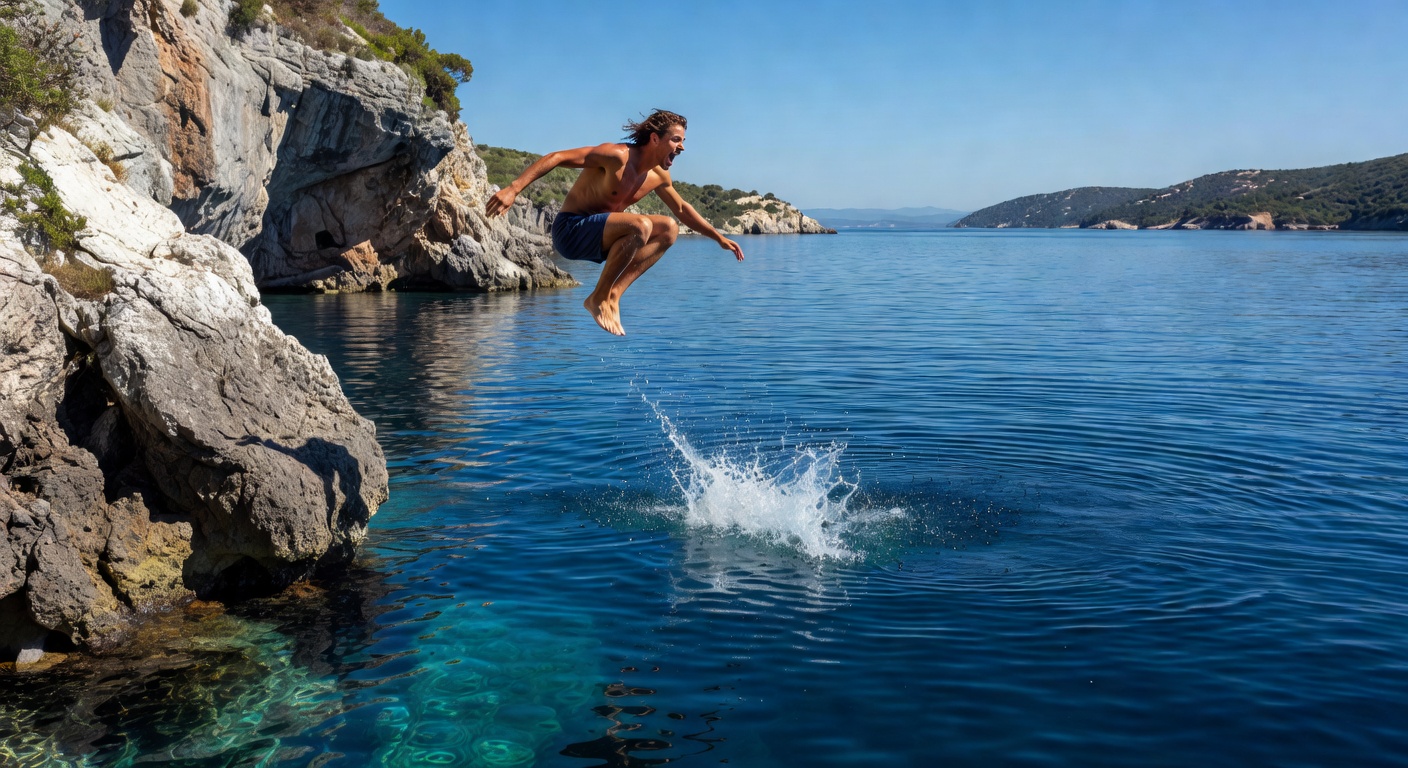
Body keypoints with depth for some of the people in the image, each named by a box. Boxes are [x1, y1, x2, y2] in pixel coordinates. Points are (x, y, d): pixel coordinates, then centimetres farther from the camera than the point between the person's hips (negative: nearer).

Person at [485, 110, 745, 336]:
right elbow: (555, 157, -22)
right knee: (641, 225, -31)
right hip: (570, 229, -9)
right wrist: (513, 189, -32)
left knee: (669, 229, 3)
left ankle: (613, 294, -7)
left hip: (597, 238, 9)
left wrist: (719, 238, 28)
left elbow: (682, 209, 25)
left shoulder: (659, 176, 6)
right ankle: (599, 298, -15)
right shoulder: (617, 156, -19)